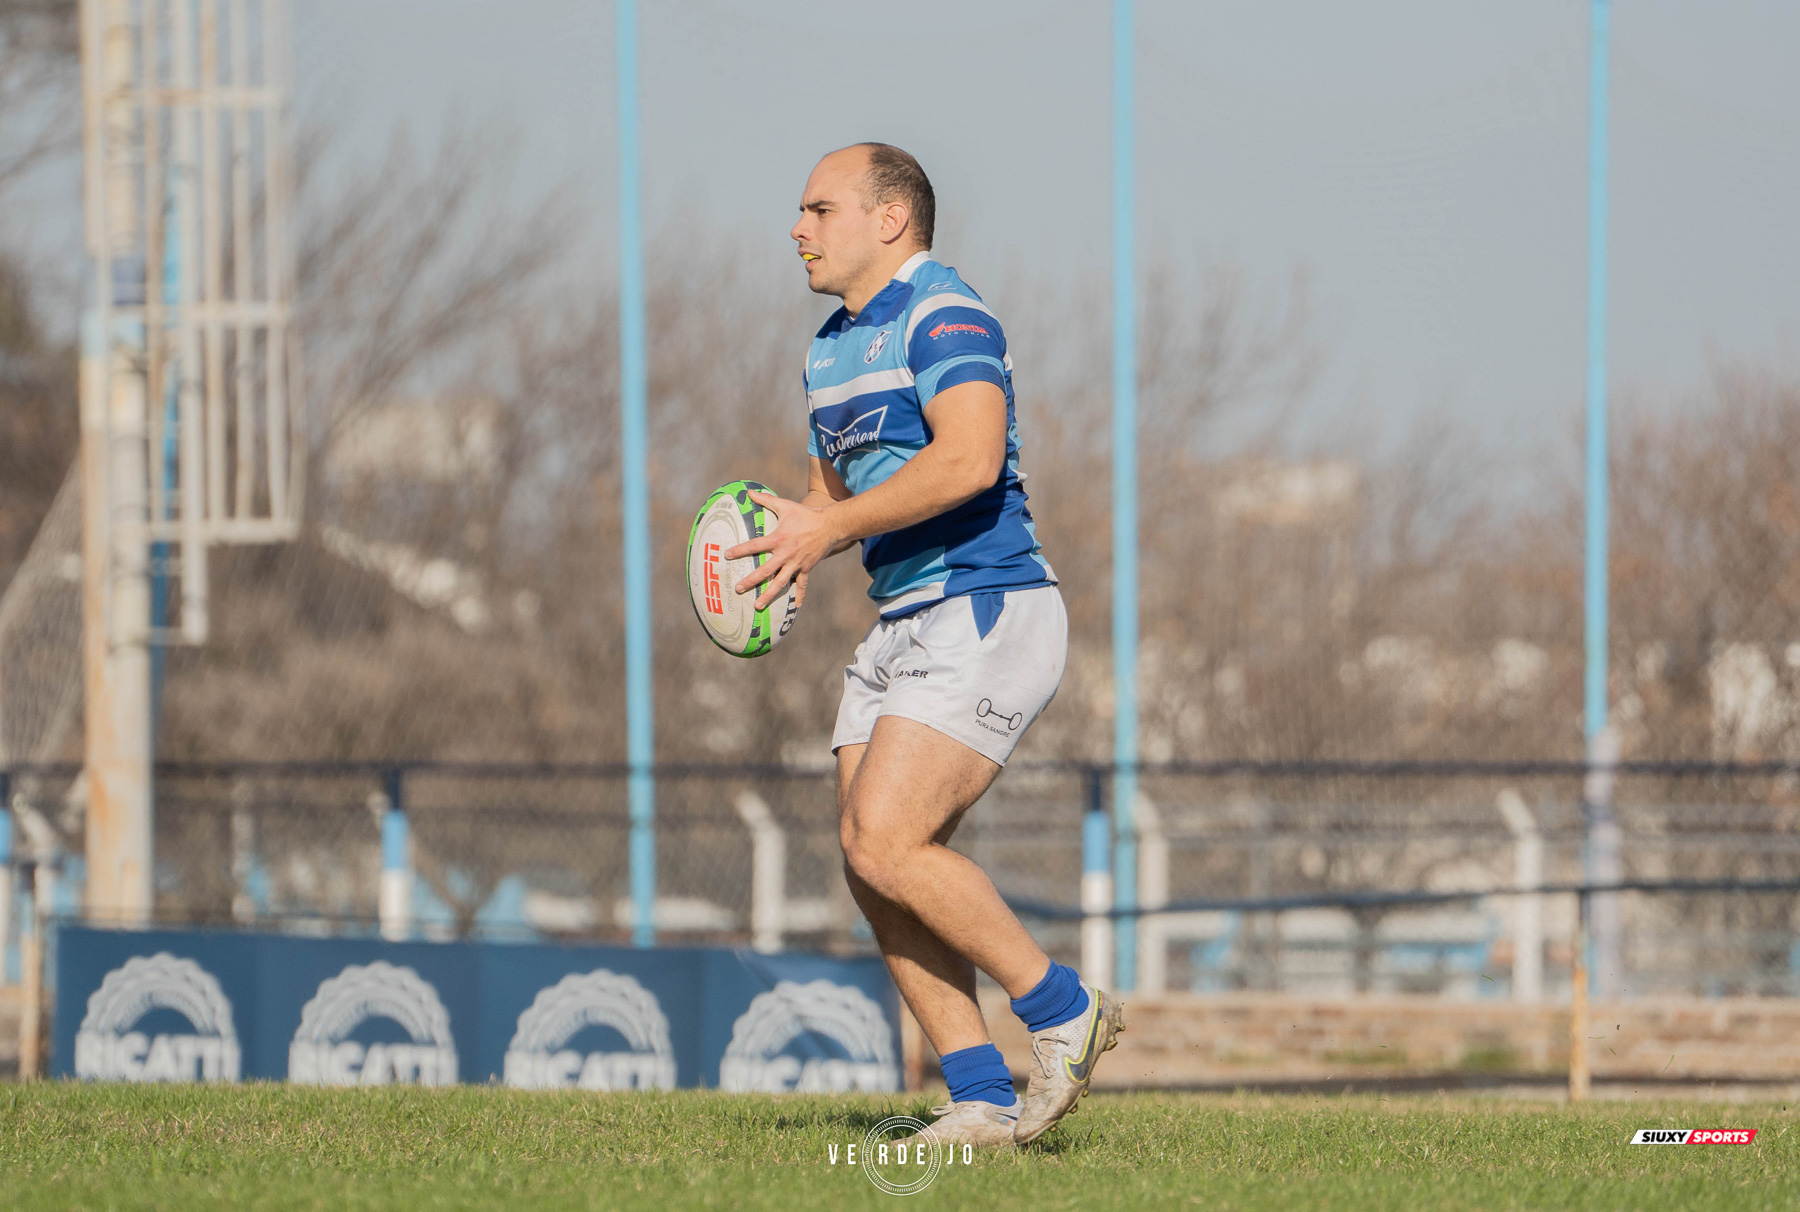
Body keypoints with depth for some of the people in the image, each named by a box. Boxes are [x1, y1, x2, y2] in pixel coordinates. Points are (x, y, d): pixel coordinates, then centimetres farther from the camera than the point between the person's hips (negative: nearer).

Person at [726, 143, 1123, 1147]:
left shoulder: (946, 317, -12)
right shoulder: (834, 349, 19)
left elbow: (970, 458, -27)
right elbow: (836, 495, 28)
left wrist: (827, 529, -24)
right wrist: (792, 535, 4)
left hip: (986, 617, -10)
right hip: (903, 629, 10)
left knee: (887, 843, -18)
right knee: (872, 862, 0)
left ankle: (1062, 1009, -3)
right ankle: (983, 1099, 3)